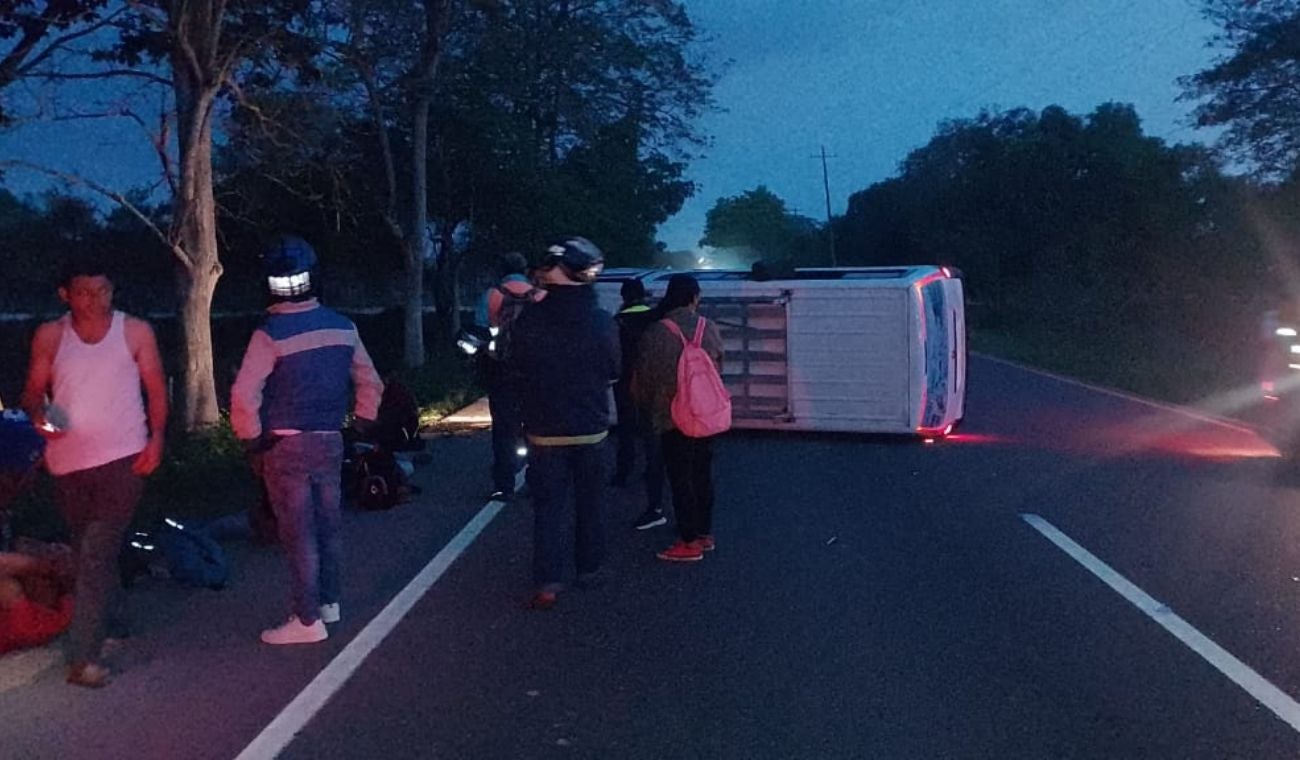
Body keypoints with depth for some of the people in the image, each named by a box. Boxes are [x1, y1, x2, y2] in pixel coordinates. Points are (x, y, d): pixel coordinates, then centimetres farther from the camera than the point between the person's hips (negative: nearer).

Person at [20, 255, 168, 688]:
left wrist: (156, 437, -12)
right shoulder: (49, 336, 3)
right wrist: (38, 415, -15)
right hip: (68, 462, 4)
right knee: (89, 553, 18)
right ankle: (114, 623, 39)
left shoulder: (135, 332, -2)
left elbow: (156, 389, 1)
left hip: (123, 460, -4)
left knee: (96, 555, -12)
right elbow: (33, 390, 7)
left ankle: (84, 656, -10)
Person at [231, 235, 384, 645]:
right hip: (330, 441, 5)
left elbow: (244, 396, -22)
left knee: (298, 533, 3)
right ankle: (329, 601, 32)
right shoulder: (342, 326, 1)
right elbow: (370, 382, 10)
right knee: (328, 523, 18)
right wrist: (363, 423, 19)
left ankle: (308, 620, 10)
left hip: (286, 446, -5)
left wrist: (252, 437, -8)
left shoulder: (270, 334, -16)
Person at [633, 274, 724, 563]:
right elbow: (719, 368, 8)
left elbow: (643, 379, -5)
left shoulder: (655, 333, -15)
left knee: (680, 479, 4)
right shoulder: (710, 329, -6)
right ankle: (705, 533, 26)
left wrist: (647, 401, 16)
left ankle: (690, 542, 8)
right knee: (702, 474, 16)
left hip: (672, 417, -4)